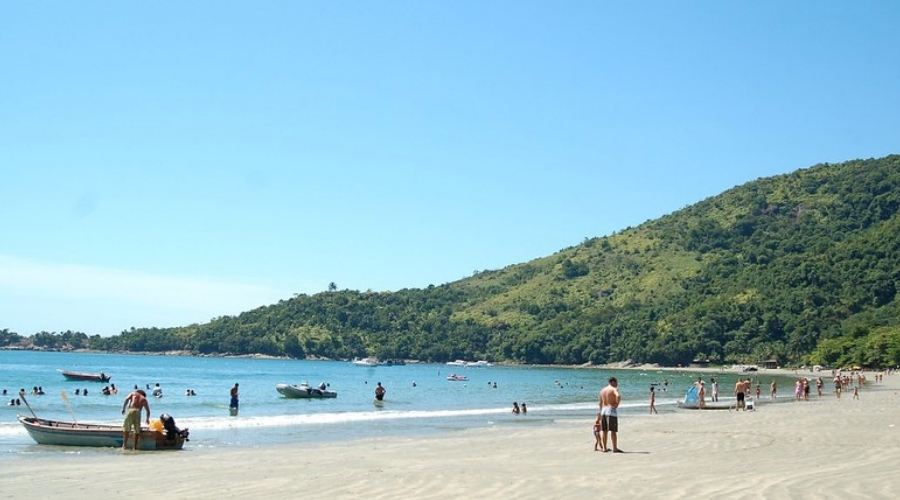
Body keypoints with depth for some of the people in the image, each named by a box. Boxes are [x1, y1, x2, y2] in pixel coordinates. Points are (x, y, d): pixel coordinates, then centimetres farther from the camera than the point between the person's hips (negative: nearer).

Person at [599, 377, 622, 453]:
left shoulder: (602, 390, 15)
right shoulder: (614, 389, -7)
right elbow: (618, 396, -29)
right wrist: (617, 404, -14)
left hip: (604, 410, 7)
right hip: (612, 410, -7)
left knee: (605, 431, 11)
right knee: (613, 431, -6)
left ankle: (605, 447, 15)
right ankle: (615, 448, -8)